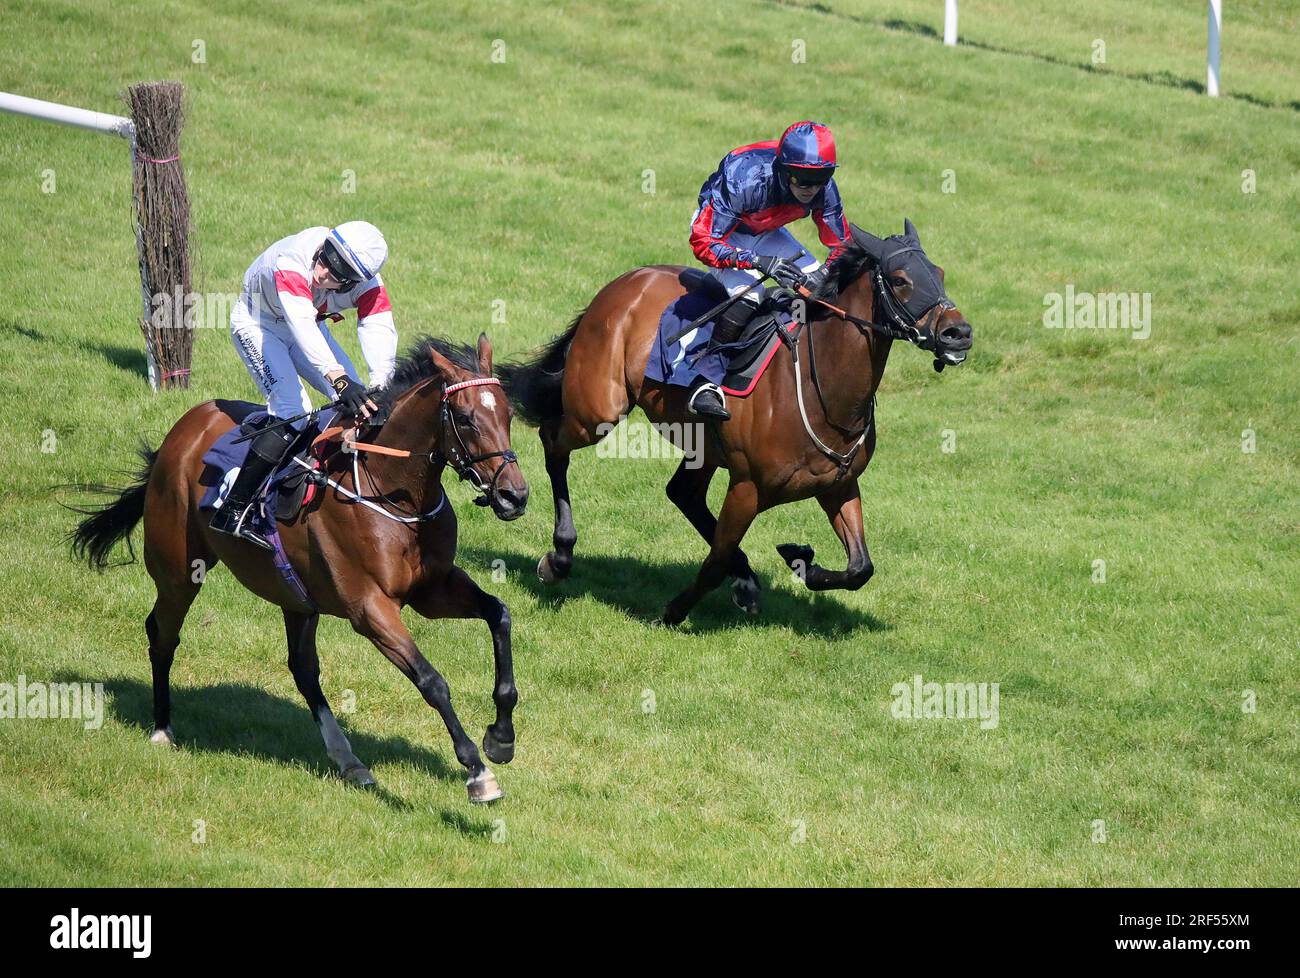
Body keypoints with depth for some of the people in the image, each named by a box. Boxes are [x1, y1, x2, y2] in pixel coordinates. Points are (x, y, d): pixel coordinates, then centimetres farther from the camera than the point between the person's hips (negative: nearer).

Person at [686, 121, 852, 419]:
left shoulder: (824, 190, -24)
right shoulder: (746, 179, -41)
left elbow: (840, 244, -10)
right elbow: (703, 241, -38)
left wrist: (823, 274, -33)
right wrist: (759, 262, -50)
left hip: (766, 231, 6)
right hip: (723, 229, -6)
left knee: (817, 286, -8)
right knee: (746, 296, -30)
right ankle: (706, 382, -24)